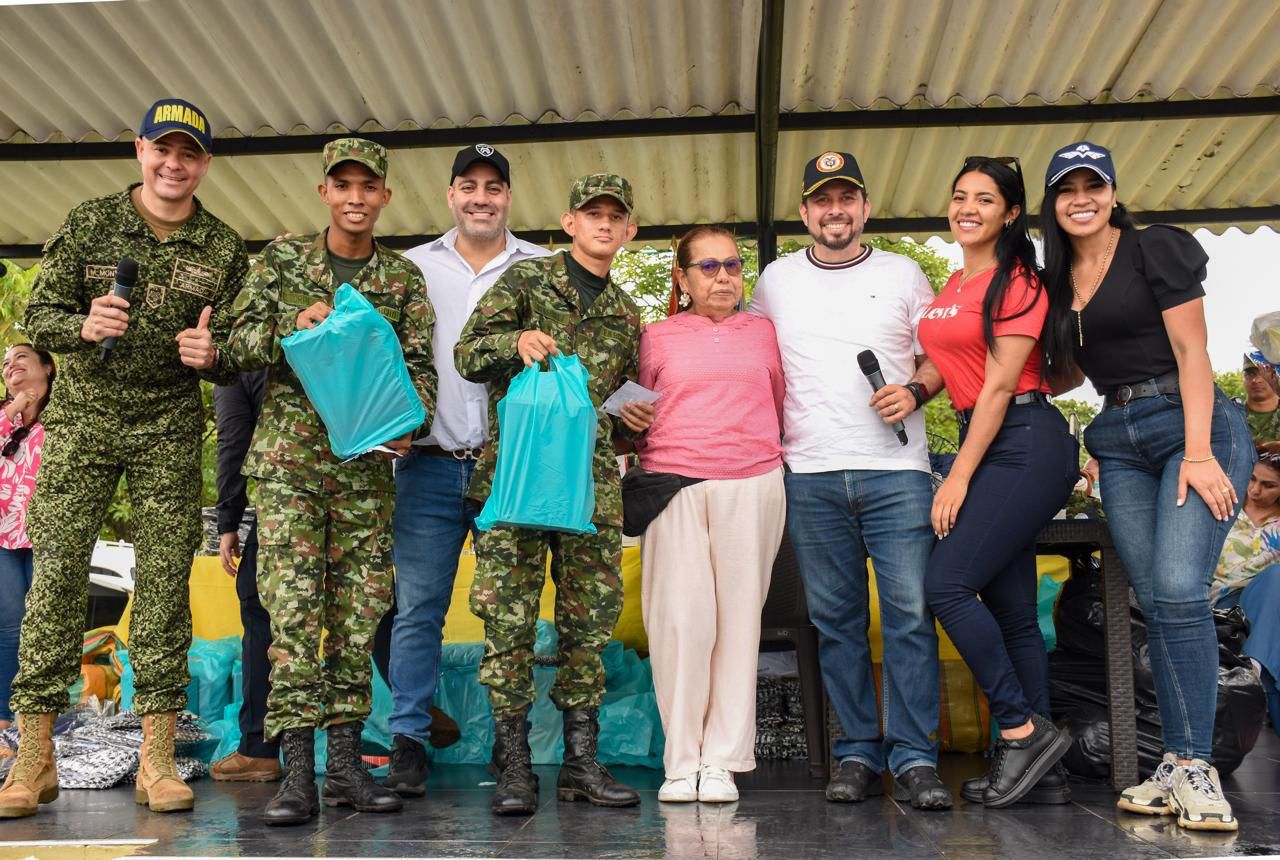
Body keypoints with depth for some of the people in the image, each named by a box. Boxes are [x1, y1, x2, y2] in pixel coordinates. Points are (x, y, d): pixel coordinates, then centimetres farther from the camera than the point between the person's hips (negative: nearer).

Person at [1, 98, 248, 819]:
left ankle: (158, 758, 5)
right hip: (82, 416, 0)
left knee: (165, 578, -1)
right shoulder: (89, 223, 4)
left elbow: (236, 357, 6)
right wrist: (83, 326, -18)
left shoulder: (223, 248, 5)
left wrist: (210, 355, -17)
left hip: (171, 428, 0)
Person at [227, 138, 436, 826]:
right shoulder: (280, 259, 7)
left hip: (366, 459, 2)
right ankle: (297, 770, -5)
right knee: (292, 604, -8)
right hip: (290, 452, -2)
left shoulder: (404, 278, 9)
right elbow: (240, 342, 4)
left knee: (359, 608, 3)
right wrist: (293, 329, -17)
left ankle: (345, 761, 11)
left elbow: (420, 364, 4)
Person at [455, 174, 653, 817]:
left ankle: (581, 762, 13)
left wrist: (632, 420, 7)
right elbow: (466, 354, 1)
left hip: (592, 481, 4)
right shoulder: (526, 279, 8)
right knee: (509, 618, -5)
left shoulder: (625, 315, 21)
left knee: (589, 620, 5)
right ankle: (514, 766, 3)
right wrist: (516, 340, -17)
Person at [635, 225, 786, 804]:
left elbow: (780, 404, 19)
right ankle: (682, 761, 3)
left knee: (739, 615, -1)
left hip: (751, 485, 1)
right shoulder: (657, 337, 13)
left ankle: (722, 761, 7)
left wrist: (764, 453, 10)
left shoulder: (762, 332, 16)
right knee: (680, 617, -7)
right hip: (671, 484, -1)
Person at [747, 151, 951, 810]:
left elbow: (941, 355, 12)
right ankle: (858, 753, 13)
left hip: (896, 469, -1)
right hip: (810, 476, 1)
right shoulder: (776, 281, 12)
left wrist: (915, 392, -6)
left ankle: (915, 758, 0)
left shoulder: (902, 274, 9)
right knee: (835, 619, 5)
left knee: (910, 613, -7)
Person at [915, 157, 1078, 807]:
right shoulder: (951, 287, 17)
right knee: (1010, 607, 7)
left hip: (1024, 443, -8)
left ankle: (1023, 731, -3)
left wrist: (959, 476, -14)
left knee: (947, 584, -15)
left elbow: (1000, 383, -12)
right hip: (983, 444, 8)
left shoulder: (1017, 282, -7)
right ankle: (1041, 767, 12)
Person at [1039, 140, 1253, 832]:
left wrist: (1199, 452, -16)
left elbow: (1190, 350, -9)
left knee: (1179, 588, -18)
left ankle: (1195, 767, -11)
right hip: (1119, 442, 5)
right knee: (1156, 602, 1)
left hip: (1191, 425, -5)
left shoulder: (1156, 249, -3)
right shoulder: (1055, 280, 14)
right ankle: (1176, 765, 5)